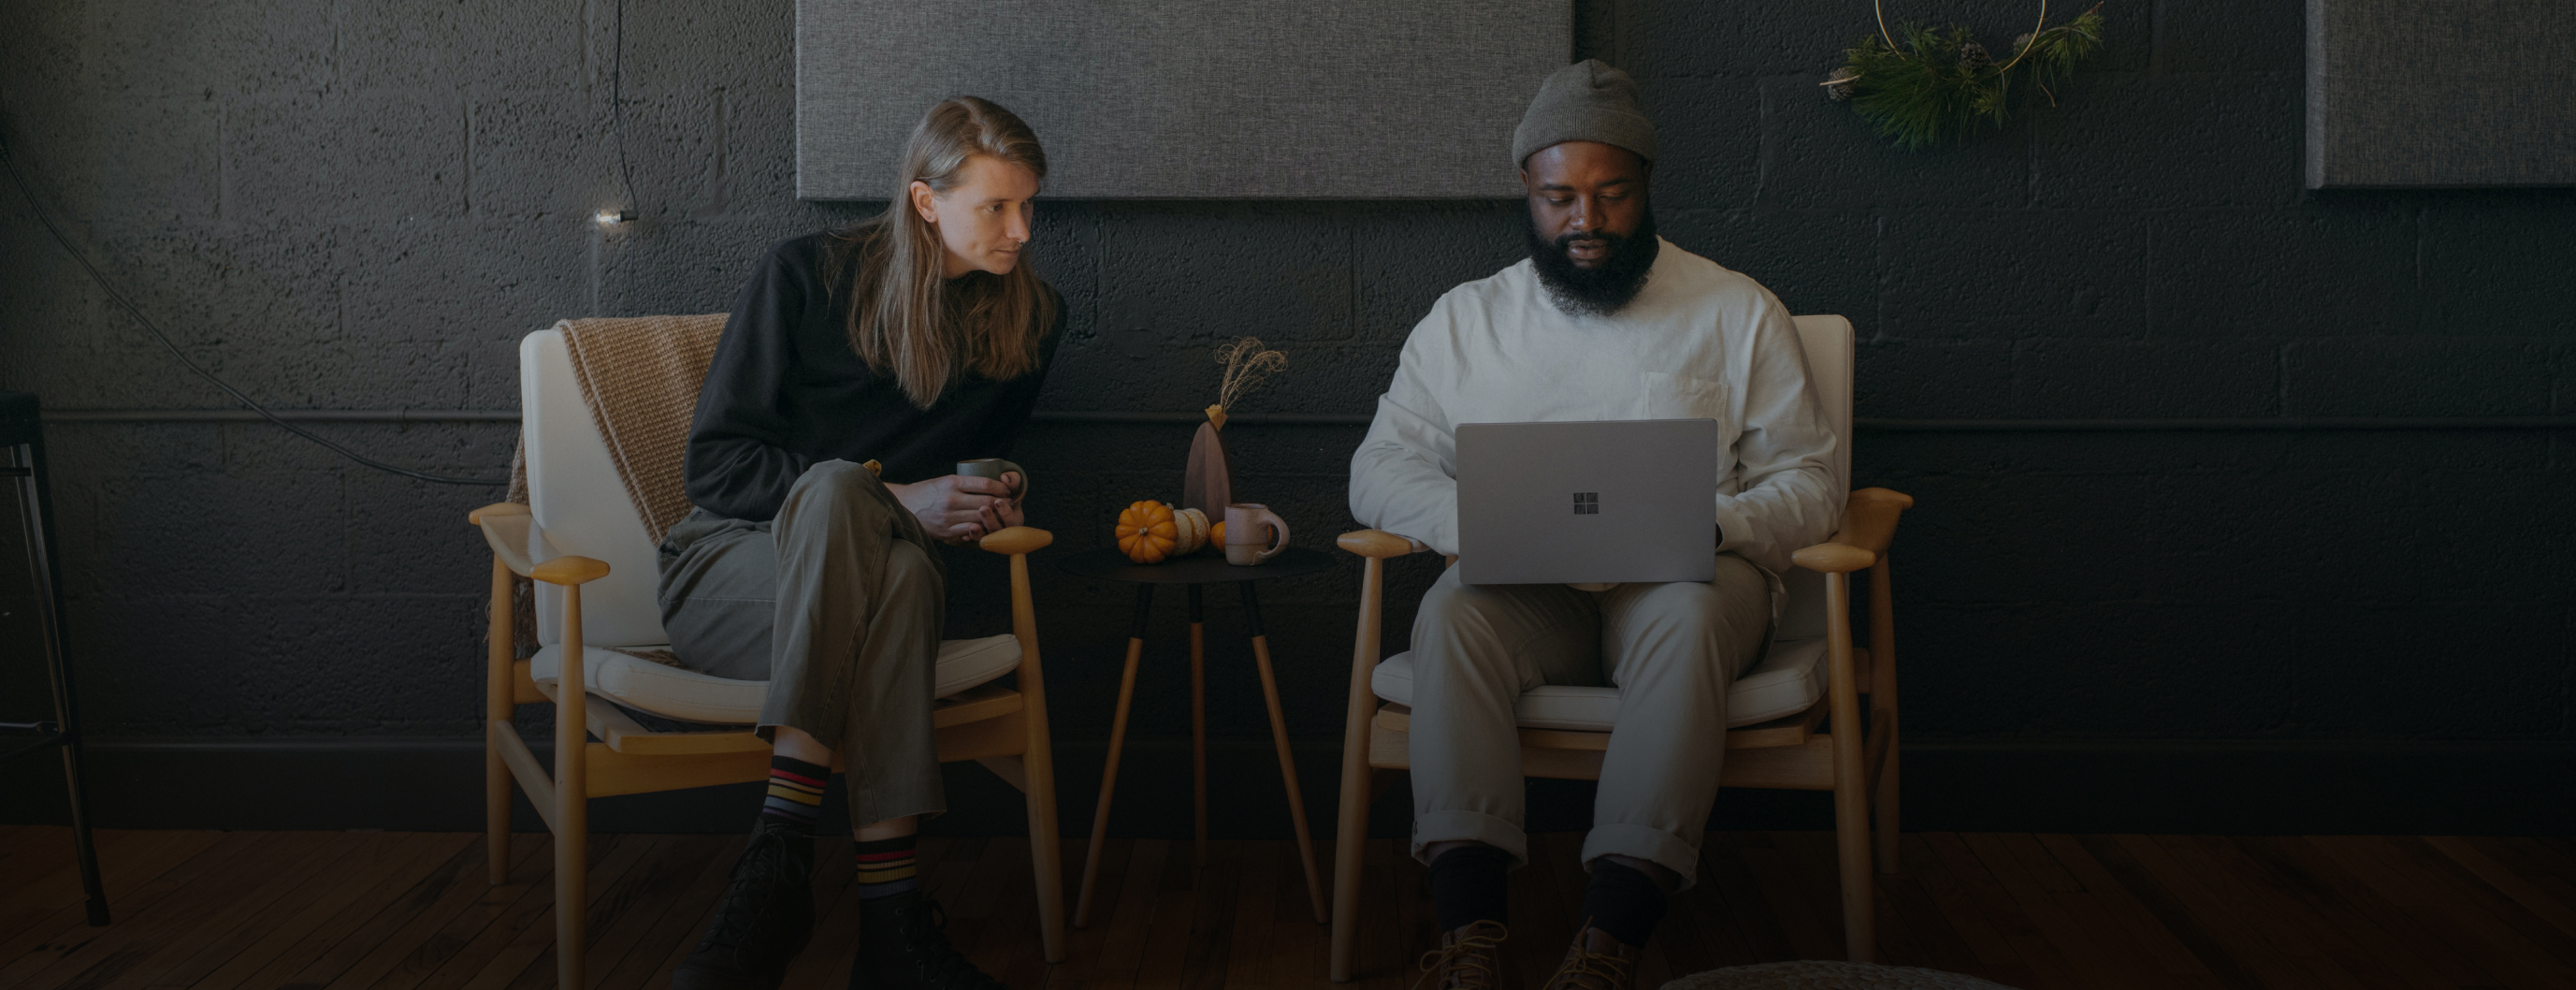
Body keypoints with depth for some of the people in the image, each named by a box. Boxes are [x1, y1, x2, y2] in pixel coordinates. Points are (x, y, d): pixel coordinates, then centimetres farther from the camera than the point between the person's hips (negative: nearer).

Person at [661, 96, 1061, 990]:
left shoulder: (1031, 318, 5)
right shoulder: (806, 276, -6)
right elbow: (715, 463, -8)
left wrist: (984, 499, 0)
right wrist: (891, 502, -17)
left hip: (869, 576, 2)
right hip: (731, 573, -2)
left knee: (902, 575, -37)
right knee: (837, 487, -39)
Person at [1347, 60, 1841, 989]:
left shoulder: (1739, 313, 8)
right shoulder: (1463, 319, 13)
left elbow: (1808, 483, 5)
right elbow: (1379, 470, 7)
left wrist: (1713, 524, -18)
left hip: (1683, 576, -1)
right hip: (1526, 593, 2)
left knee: (1687, 610, -37)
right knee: (1453, 611, -32)